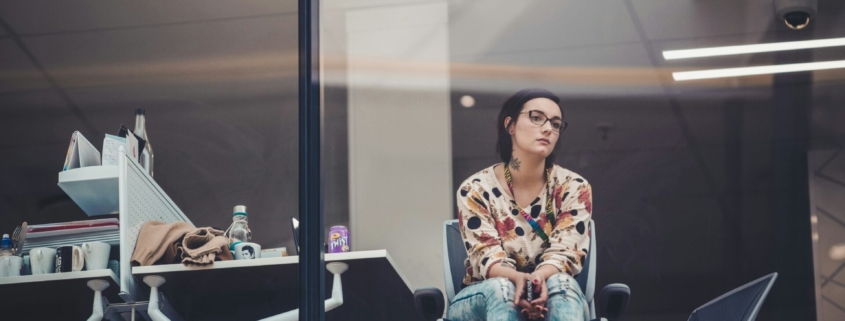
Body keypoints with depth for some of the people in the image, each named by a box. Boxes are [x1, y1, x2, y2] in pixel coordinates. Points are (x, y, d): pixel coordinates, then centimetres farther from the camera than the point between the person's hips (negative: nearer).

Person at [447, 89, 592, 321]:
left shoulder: (574, 188, -1)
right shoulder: (476, 189, -5)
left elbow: (564, 252, -12)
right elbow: (487, 257, -13)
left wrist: (539, 277, -37)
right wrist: (517, 278, -38)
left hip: (552, 299, 1)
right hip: (484, 298, -1)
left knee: (562, 283, -35)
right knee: (501, 288, -37)